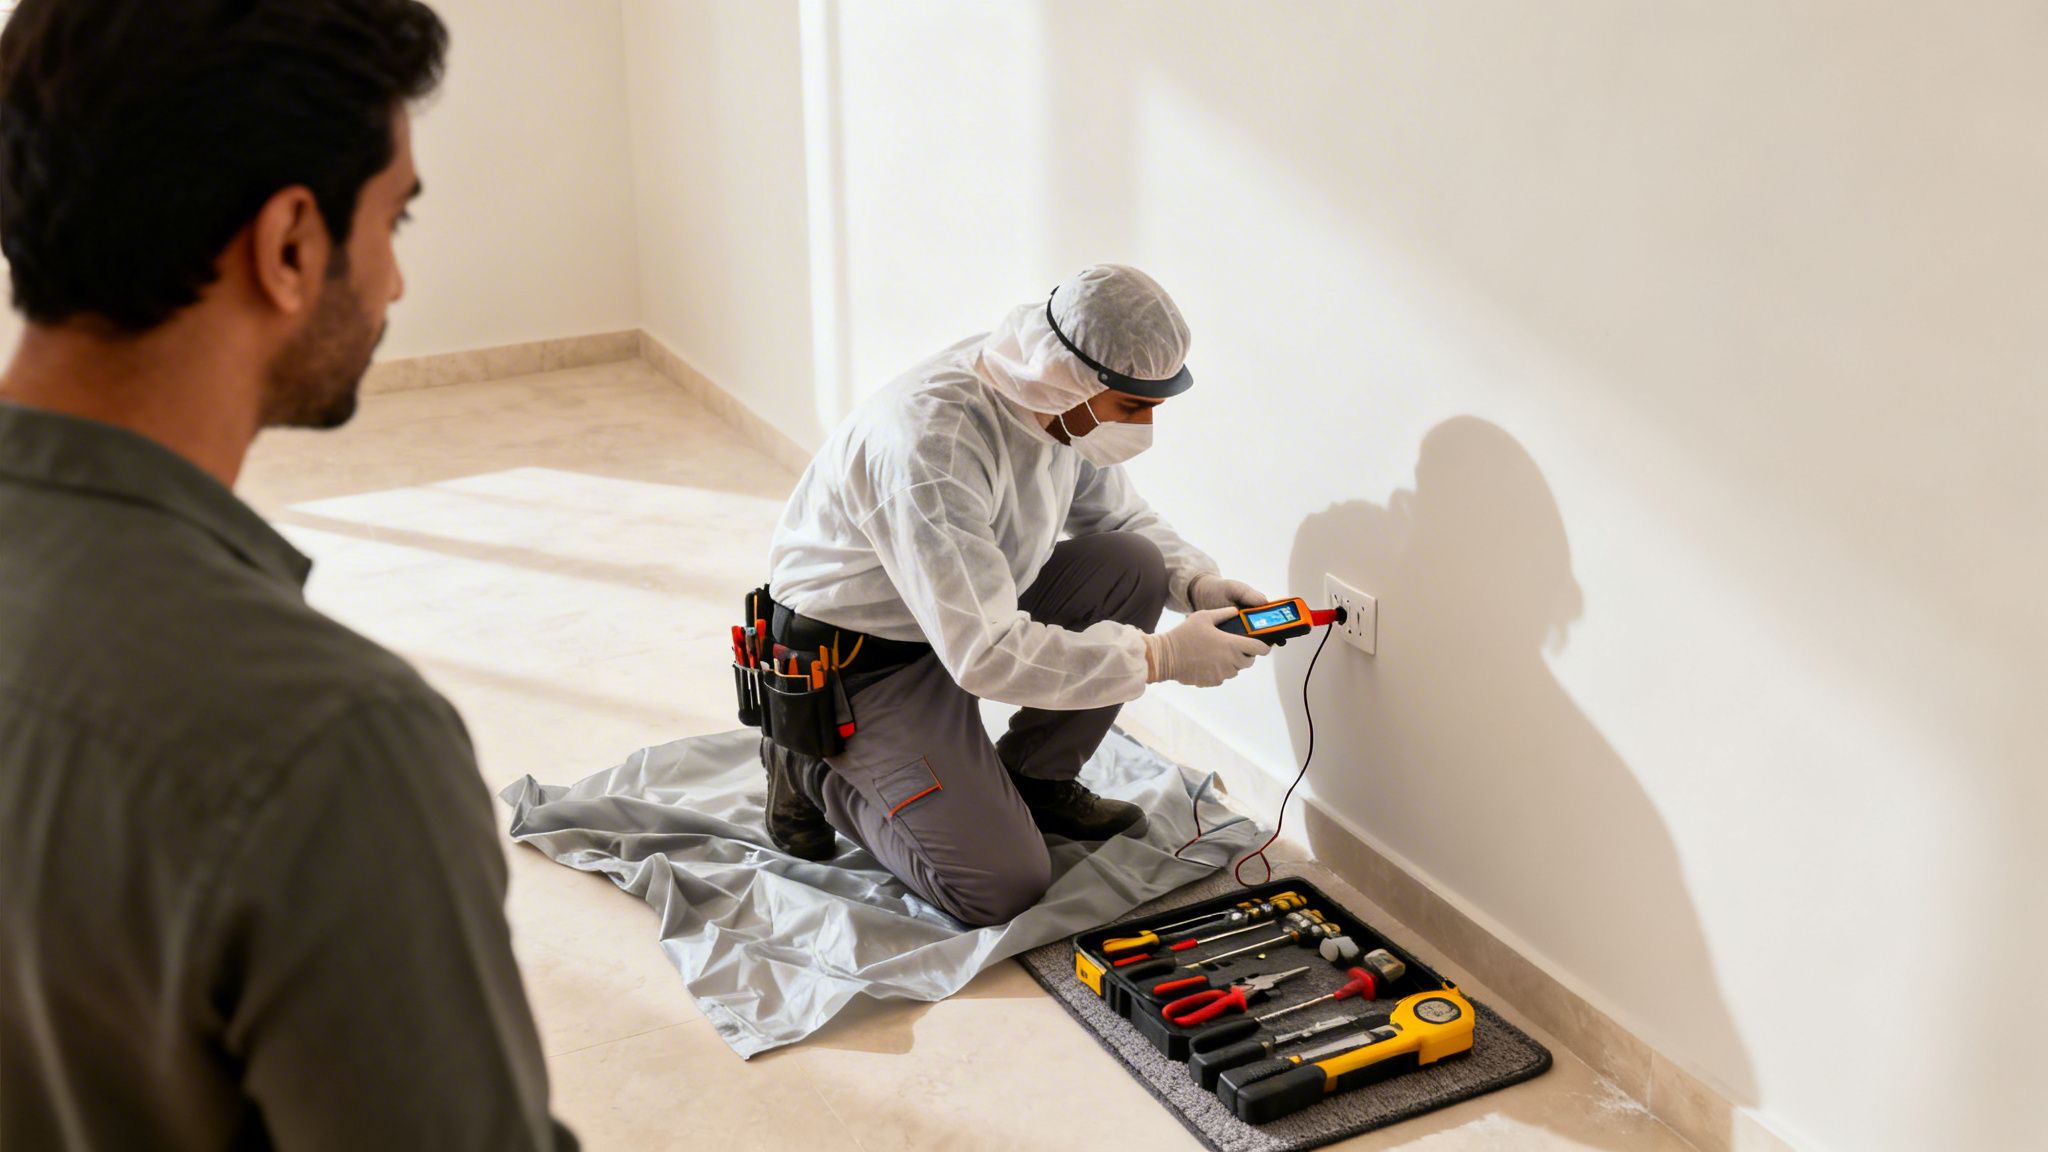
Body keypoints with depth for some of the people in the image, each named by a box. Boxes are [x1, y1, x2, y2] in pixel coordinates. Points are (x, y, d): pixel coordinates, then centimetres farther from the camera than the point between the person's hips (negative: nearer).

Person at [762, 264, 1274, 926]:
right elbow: (983, 655, -37)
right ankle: (812, 771, 8)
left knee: (1135, 569, -11)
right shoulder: (930, 441, -36)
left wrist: (1197, 583, -11)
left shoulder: (1063, 399, -10)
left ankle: (1035, 782, 8)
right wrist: (1162, 657, -32)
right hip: (858, 661, -8)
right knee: (1003, 890, -14)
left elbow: (1118, 516, 10)